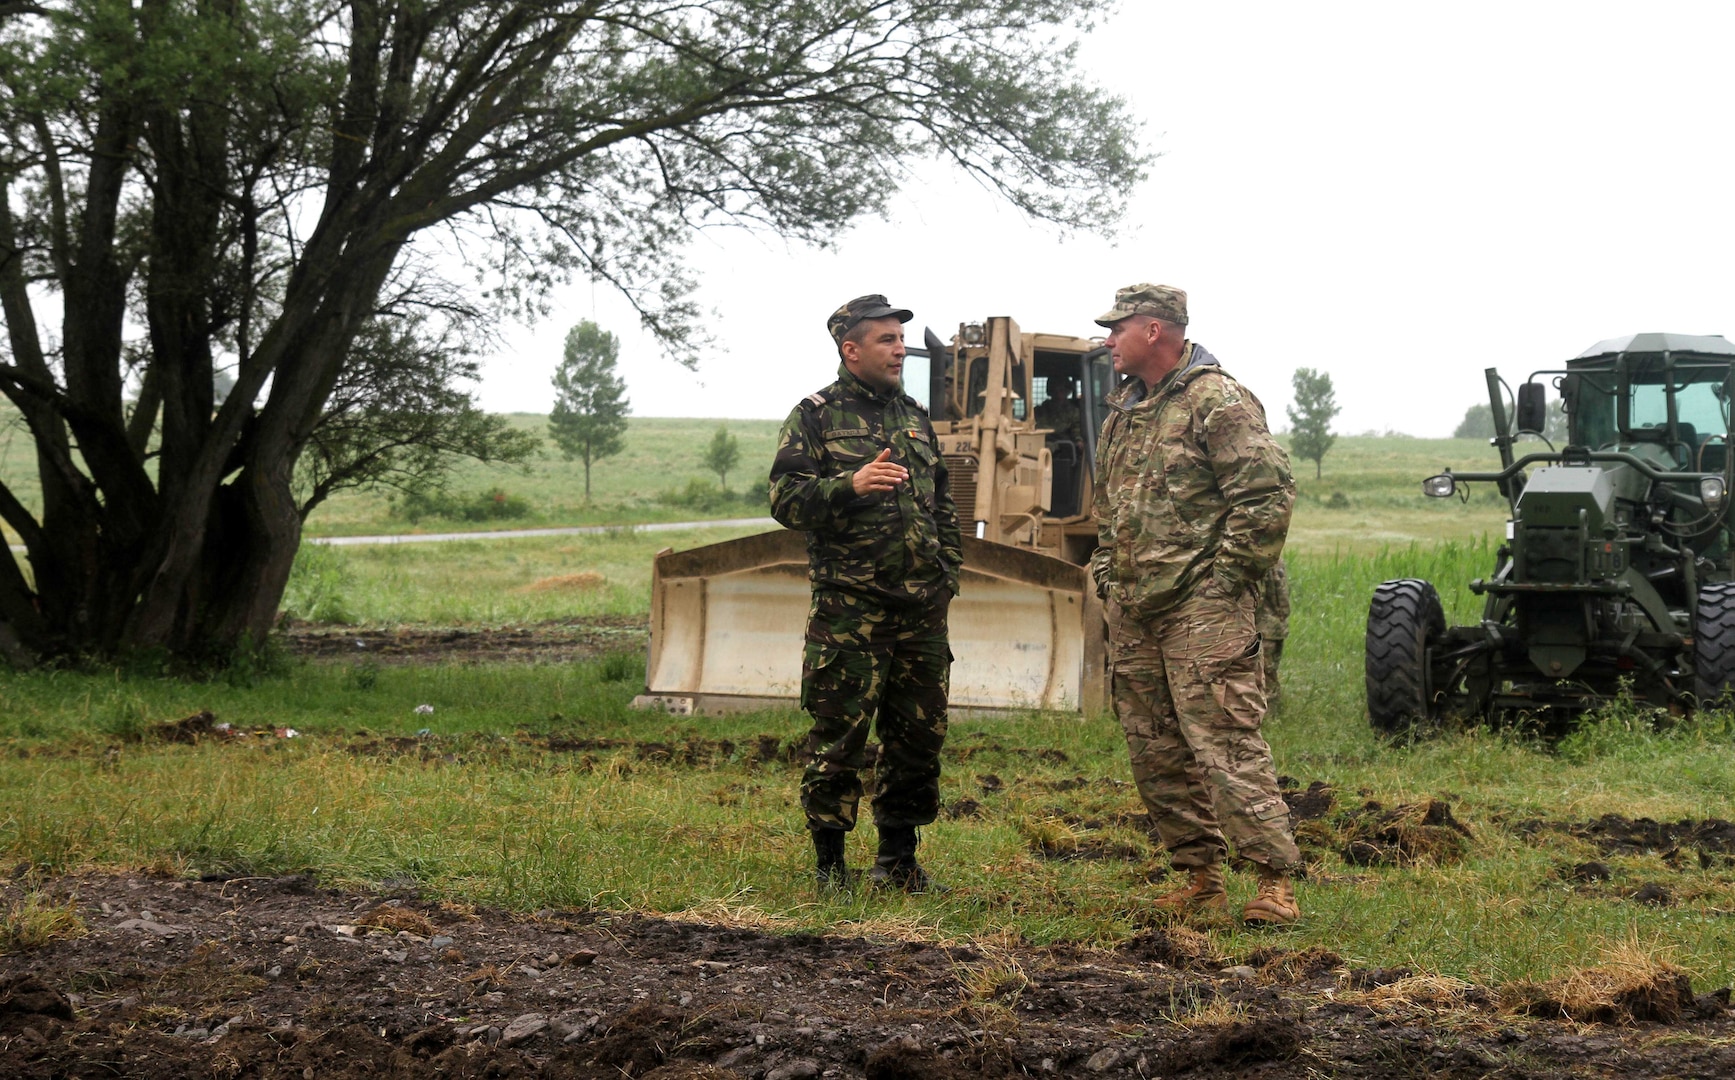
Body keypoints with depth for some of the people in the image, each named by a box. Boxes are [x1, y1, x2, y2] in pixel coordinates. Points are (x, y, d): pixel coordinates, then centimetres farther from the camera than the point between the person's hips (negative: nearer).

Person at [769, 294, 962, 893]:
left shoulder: (915, 418, 17)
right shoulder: (816, 417, 0)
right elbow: (786, 499, -8)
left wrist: (948, 570, 14)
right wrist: (851, 486, -23)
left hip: (921, 610, 6)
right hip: (848, 610, -5)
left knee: (919, 735, 8)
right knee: (839, 736, -4)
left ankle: (898, 856, 20)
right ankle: (830, 861, 5)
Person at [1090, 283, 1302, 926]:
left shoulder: (1218, 402, -9)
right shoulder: (1122, 413, 19)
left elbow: (1267, 494, -15)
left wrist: (1228, 577, -14)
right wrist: (1106, 578, 17)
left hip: (1202, 608, -9)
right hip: (1134, 611, 9)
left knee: (1224, 742, -13)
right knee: (1155, 752, 9)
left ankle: (1276, 881, -11)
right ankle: (1201, 880, 16)